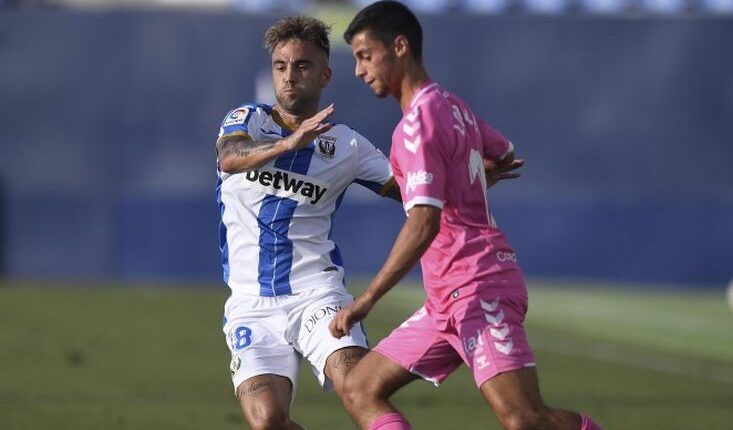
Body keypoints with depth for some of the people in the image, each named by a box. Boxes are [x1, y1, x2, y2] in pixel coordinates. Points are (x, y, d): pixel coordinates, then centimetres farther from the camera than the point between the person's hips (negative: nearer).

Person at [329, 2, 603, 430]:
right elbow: (505, 155, 35)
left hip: (479, 291, -10)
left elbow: (423, 225, -23)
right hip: (448, 299, 10)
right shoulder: (453, 107, 15)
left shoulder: (418, 122, -13)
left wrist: (366, 300, -23)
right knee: (361, 390, 6)